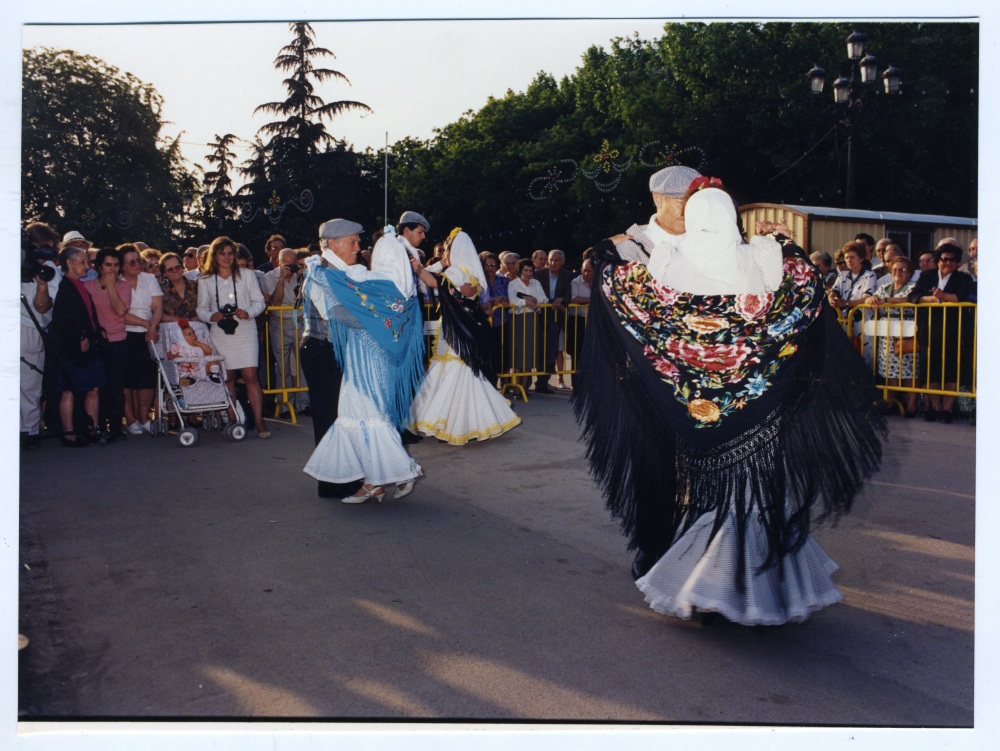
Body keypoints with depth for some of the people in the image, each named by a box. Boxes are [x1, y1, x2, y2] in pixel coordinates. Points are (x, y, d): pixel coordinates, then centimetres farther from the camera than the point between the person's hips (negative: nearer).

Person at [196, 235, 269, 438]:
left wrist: (248, 312, -14)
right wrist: (210, 316, -11)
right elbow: (201, 308, 11)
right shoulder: (205, 281, 10)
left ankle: (259, 422, -11)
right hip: (220, 334, 2)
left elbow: (259, 301, 6)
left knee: (250, 376, -11)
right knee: (227, 377, 4)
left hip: (245, 331, -1)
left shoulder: (247, 276, 9)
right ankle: (232, 421, 12)